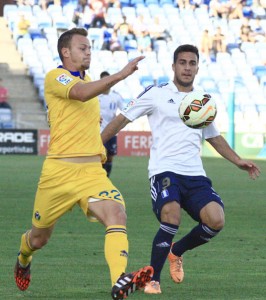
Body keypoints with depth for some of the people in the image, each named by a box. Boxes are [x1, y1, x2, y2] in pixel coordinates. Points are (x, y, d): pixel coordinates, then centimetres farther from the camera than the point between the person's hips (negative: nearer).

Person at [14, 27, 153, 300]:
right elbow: (80, 93, -29)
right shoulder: (54, 77, -5)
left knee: (117, 214, -25)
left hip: (92, 172, 5)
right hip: (59, 172, -5)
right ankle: (23, 260, 48)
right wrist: (119, 76, -38)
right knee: (39, 238, 11)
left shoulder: (87, 80, 19)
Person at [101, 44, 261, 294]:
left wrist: (238, 161, 21)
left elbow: (214, 138, 32)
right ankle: (152, 278, -9)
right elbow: (123, 119, 9)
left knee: (216, 220, -18)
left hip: (195, 175, 5)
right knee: (172, 218, -30)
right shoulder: (156, 94, 5)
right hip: (164, 170, -5)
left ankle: (176, 252, 13)